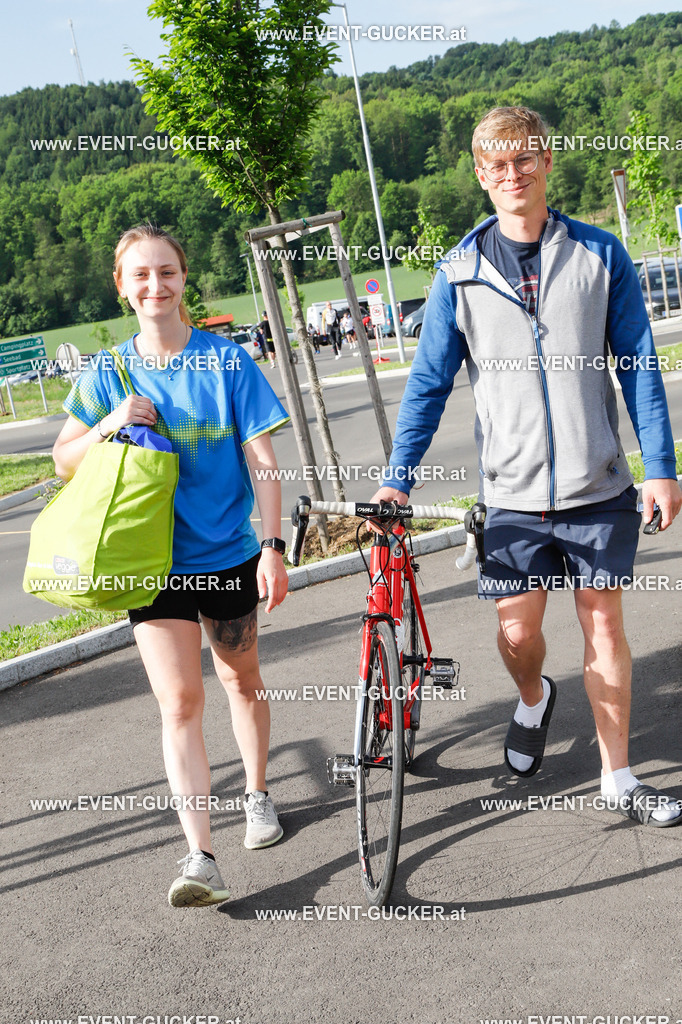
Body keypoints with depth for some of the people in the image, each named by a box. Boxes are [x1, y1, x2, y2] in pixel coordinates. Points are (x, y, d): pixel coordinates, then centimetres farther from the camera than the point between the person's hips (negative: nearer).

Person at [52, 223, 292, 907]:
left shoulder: (228, 362, -6)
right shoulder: (109, 373, 0)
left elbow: (262, 464, -7)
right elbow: (64, 462, 5)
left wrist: (272, 547, -14)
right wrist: (110, 424, -14)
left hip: (229, 552, 0)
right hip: (155, 560, 0)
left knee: (240, 677, 17)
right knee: (179, 702, -6)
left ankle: (257, 794, 40)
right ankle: (200, 857, -3)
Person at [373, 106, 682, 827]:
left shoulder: (600, 255, 1)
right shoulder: (461, 271, 2)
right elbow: (429, 381, 4)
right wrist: (397, 479, -2)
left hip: (599, 488, 0)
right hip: (513, 494, 0)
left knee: (604, 626, 6)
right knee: (517, 634, 3)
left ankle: (618, 779, 22)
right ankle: (533, 700, 39)